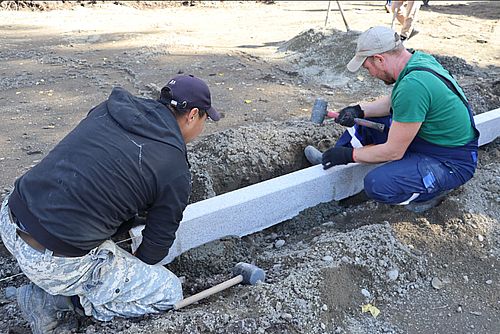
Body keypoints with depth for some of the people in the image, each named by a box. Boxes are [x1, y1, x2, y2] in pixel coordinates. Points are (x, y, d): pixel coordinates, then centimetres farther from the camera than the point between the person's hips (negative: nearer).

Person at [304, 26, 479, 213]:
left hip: (452, 162, -9)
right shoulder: (419, 58, -4)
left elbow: (393, 151, -24)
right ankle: (330, 161, 24)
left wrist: (349, 155, -12)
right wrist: (359, 110, 2)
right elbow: (394, 101, 15)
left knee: (377, 185, -27)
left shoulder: (412, 85, -33)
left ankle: (434, 190, -1)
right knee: (364, 121, 9)